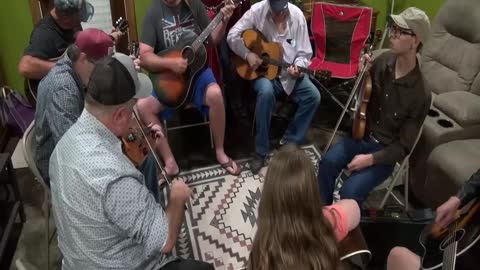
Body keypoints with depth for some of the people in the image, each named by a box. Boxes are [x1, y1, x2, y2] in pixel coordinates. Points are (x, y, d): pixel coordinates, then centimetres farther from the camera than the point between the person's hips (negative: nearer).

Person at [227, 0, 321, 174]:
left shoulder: (297, 15, -5)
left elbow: (304, 53, -3)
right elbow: (232, 35, -11)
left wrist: (298, 67, -23)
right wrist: (248, 54, -23)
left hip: (290, 73, 3)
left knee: (313, 96, -20)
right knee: (266, 92, -35)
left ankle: (289, 142, -2)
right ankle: (261, 151, -20)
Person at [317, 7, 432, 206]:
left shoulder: (420, 95, -23)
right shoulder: (383, 61, -8)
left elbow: (404, 146, -17)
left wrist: (371, 159, -25)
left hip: (386, 151, -5)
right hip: (362, 134, 5)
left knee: (349, 191, -23)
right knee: (328, 162, -20)